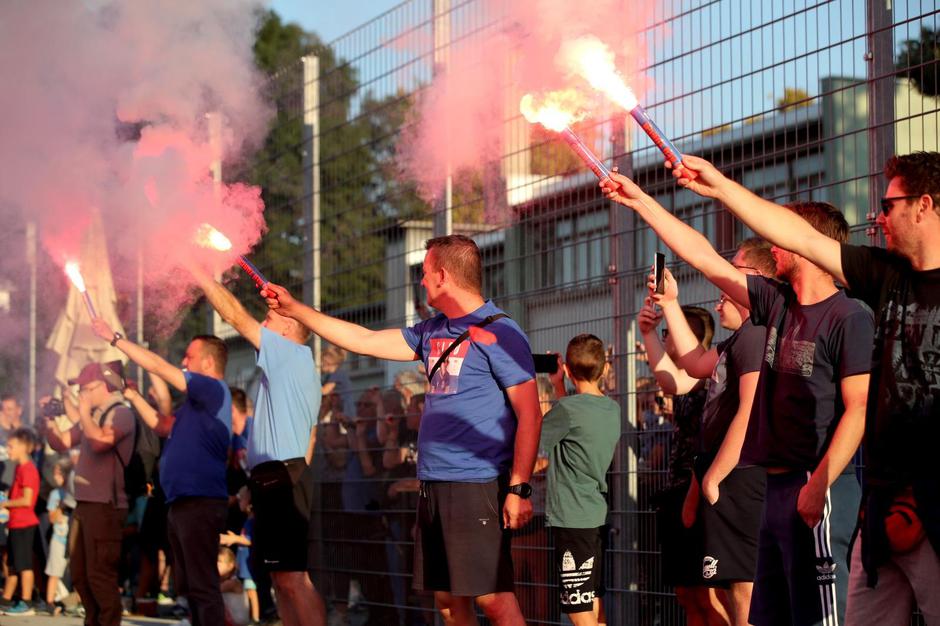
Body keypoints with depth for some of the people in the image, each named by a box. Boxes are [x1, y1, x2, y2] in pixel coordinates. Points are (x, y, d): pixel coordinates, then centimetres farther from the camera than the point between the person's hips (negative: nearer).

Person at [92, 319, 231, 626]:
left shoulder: (213, 389, -8)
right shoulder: (197, 400, 22)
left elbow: (157, 365, -10)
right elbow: (163, 425, 28)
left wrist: (115, 337, -4)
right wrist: (131, 394, 23)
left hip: (200, 504, -11)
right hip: (181, 504, 11)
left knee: (203, 586, -13)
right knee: (189, 586, 13)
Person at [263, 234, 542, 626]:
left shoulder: (499, 333, -8)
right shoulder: (433, 333, 16)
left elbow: (530, 415, -12)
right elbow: (364, 341, 24)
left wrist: (519, 488, -18)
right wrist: (294, 309, 26)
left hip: (477, 486, -8)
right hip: (433, 486, 9)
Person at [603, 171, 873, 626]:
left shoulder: (849, 319, -9)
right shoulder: (778, 304, 13)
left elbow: (859, 409, -15)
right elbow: (705, 259, 18)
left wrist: (820, 484, -22)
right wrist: (640, 202, 20)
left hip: (818, 490, -8)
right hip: (778, 486, 9)